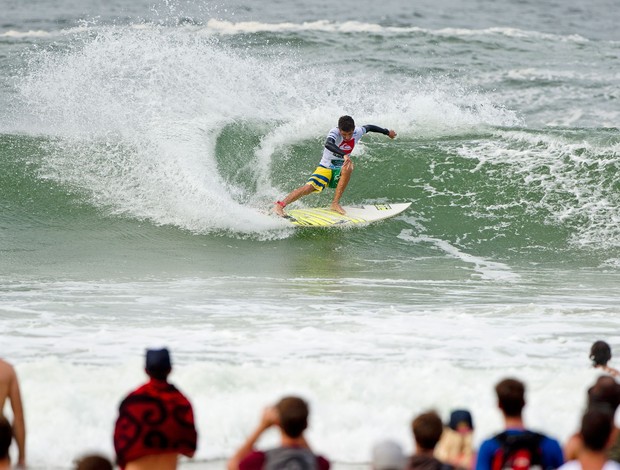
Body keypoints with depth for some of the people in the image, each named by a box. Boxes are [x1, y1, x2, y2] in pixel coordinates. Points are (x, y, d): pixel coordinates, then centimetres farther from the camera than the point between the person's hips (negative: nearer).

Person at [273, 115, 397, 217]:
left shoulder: (358, 132, -7)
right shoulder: (335, 132, -22)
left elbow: (369, 127, 16)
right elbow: (328, 144, -45)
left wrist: (387, 132, 30)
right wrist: (344, 155, -59)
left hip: (340, 172, 4)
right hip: (325, 168, -4)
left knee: (348, 167, -31)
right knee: (309, 187, -28)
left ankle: (335, 203, -26)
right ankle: (279, 205, -25)